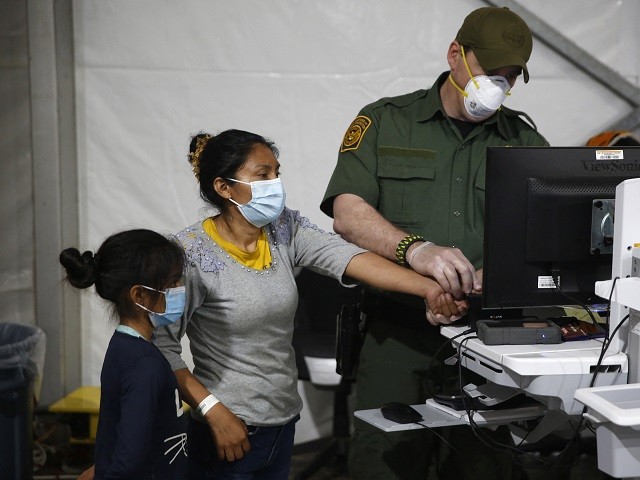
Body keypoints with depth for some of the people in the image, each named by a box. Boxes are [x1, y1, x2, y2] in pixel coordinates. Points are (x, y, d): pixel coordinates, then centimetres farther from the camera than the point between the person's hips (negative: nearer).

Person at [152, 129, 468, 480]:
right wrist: (215, 412, -22)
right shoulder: (193, 253, -17)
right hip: (229, 430, -6)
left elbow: (350, 258, -16)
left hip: (283, 423, 6)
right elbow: (163, 347, -17)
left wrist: (428, 288, -29)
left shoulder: (285, 230, -2)